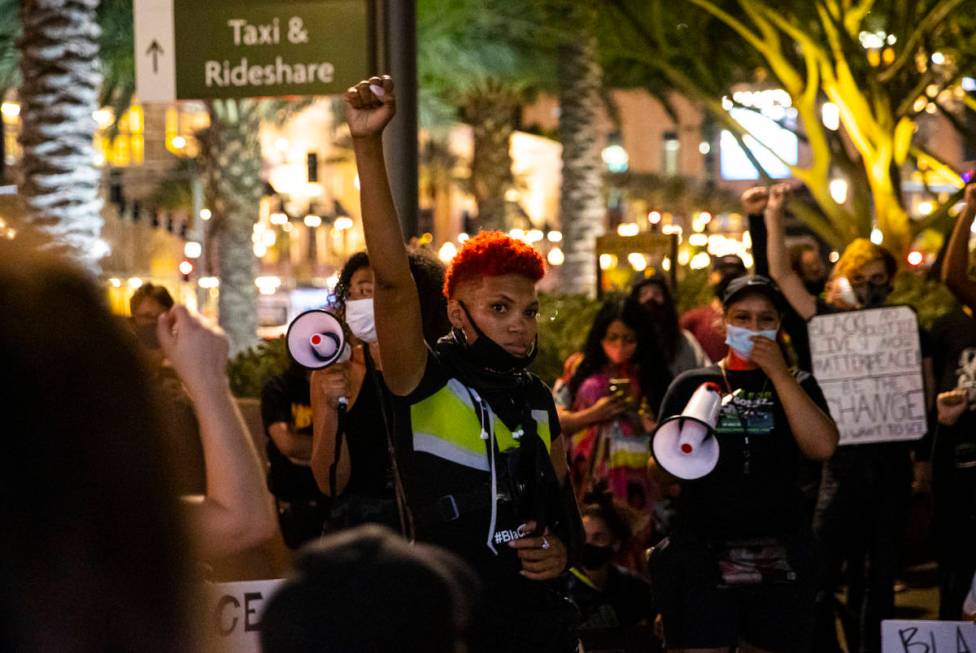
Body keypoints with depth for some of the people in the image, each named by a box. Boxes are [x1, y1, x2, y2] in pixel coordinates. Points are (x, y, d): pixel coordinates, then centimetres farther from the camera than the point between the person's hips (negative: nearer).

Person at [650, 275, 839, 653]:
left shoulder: (795, 386, 12)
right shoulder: (692, 385, 9)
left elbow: (822, 447, -6)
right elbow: (660, 468, 7)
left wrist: (778, 373, -7)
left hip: (779, 560, 2)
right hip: (701, 554, -2)